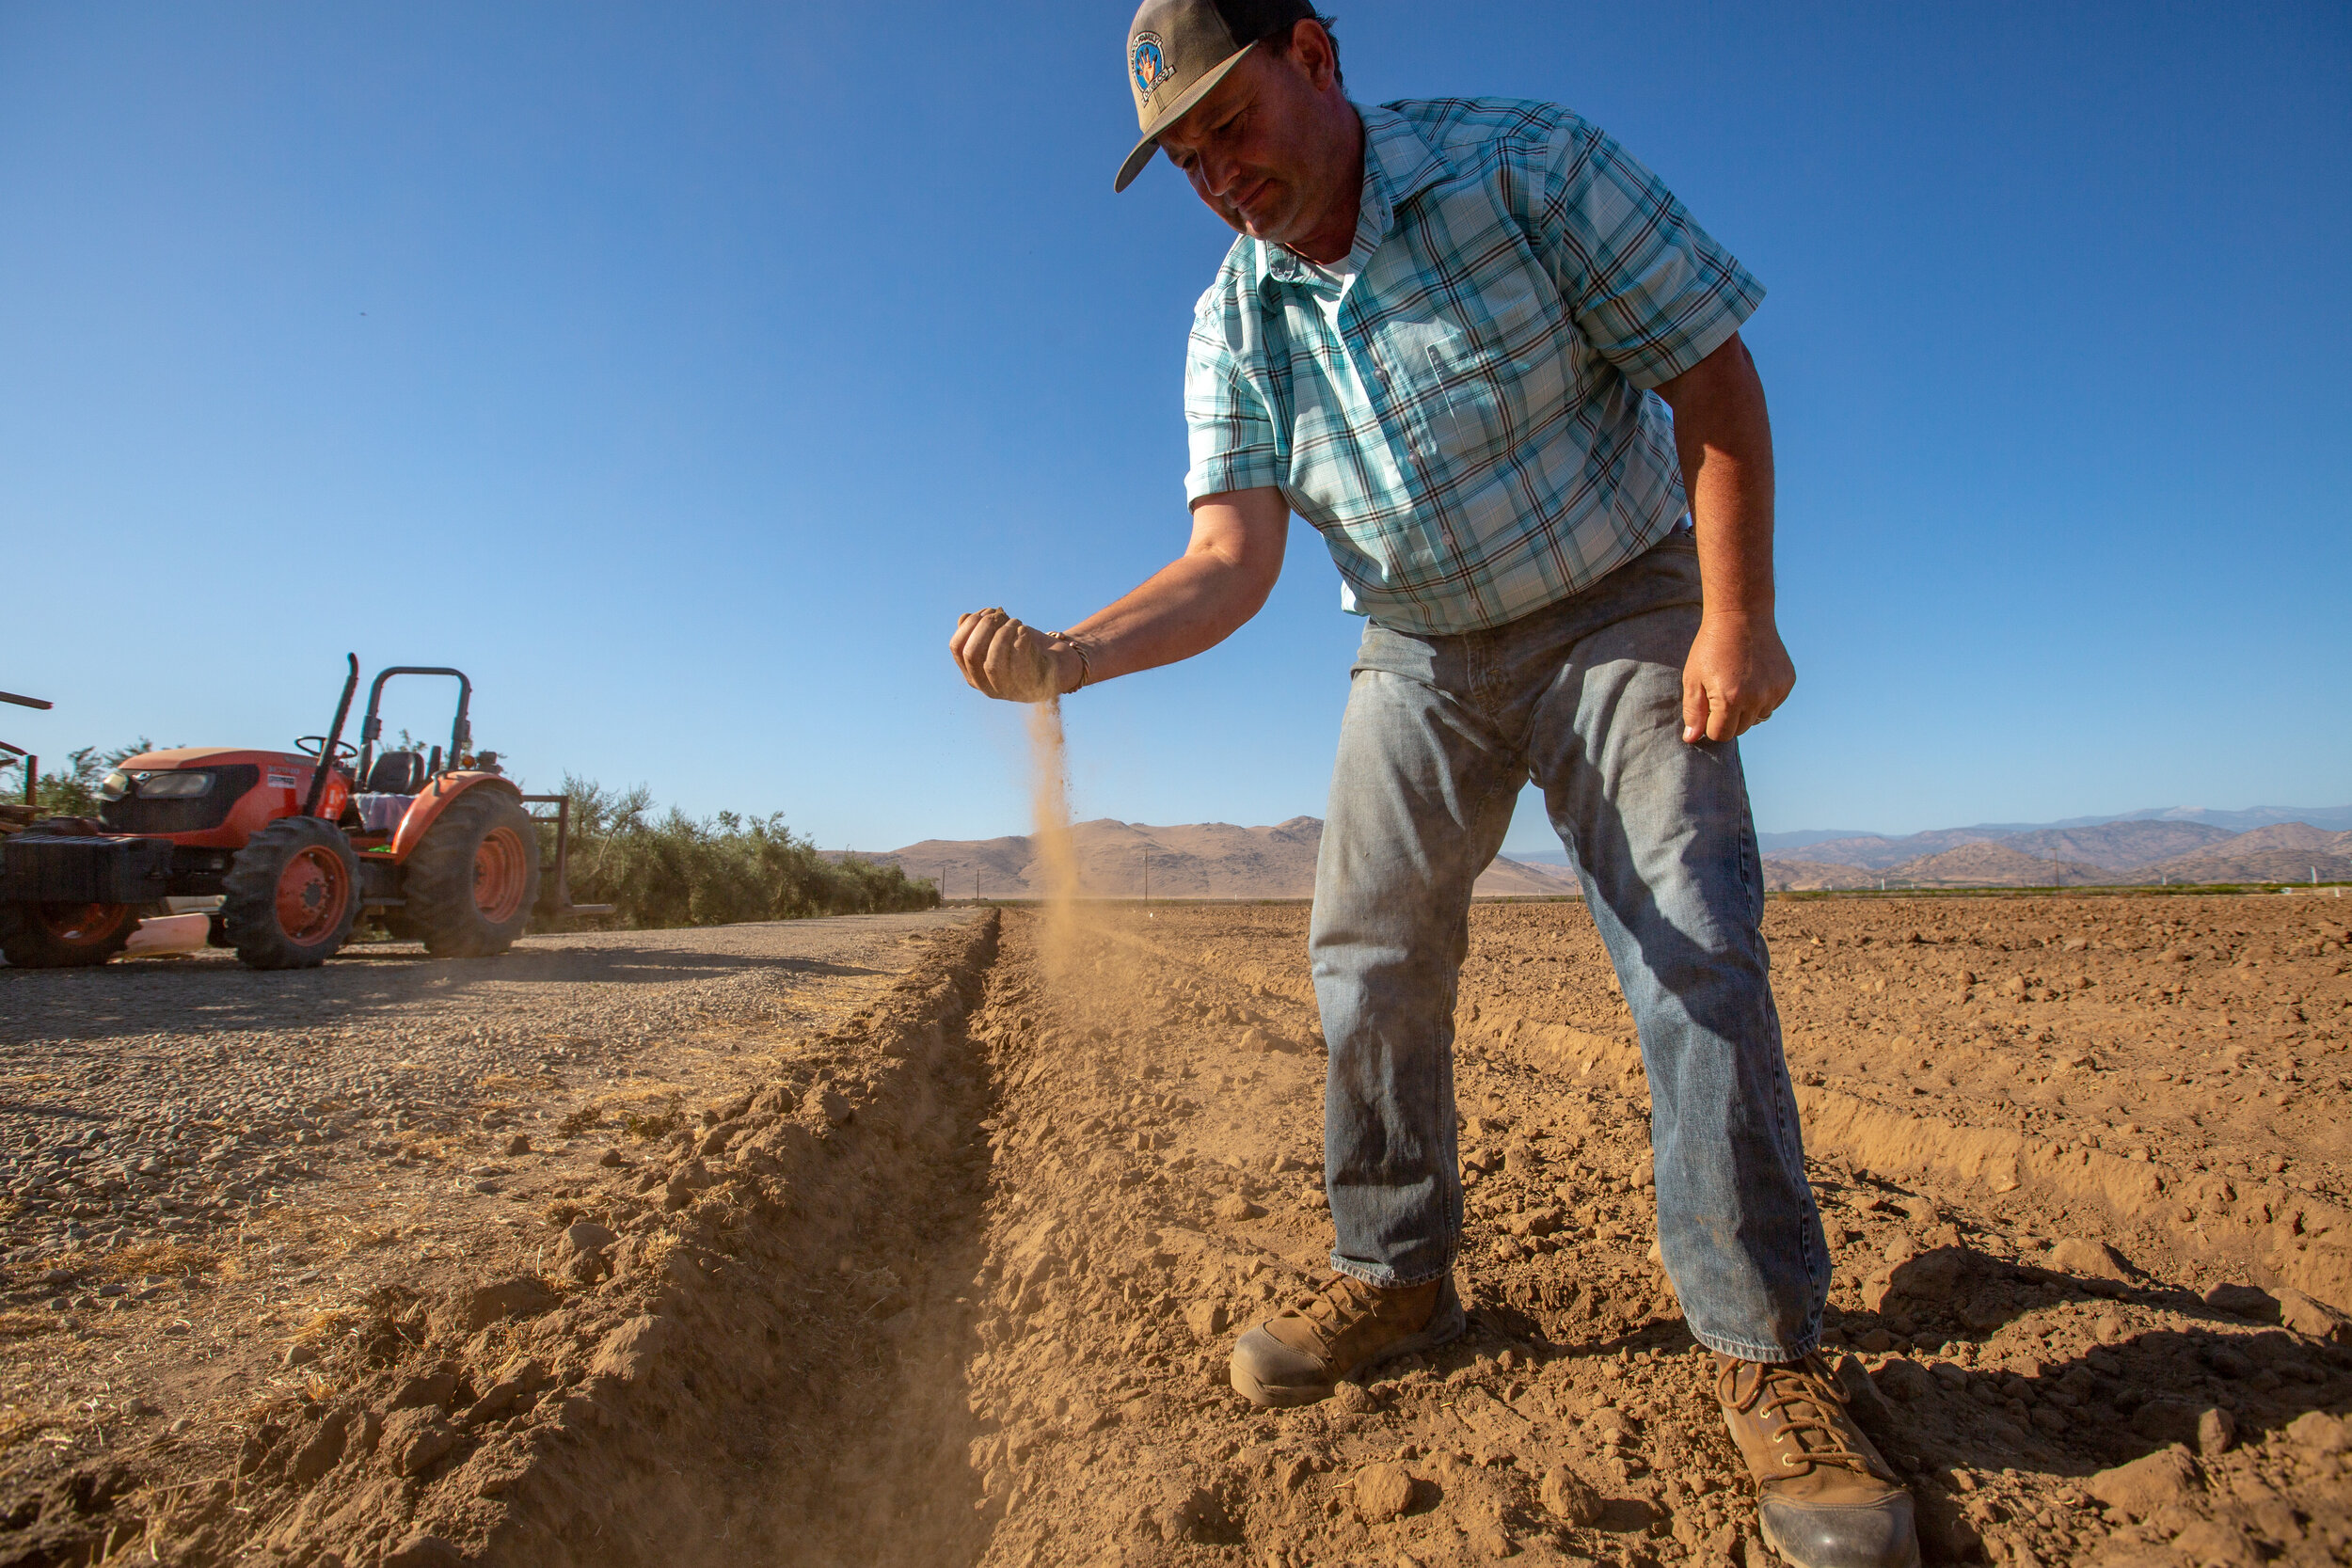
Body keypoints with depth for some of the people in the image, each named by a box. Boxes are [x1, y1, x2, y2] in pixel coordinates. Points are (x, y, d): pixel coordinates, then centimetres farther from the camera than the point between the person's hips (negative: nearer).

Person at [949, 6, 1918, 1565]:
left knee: (1695, 946, -13)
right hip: (1421, 657, 4)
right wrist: (1065, 653, -31)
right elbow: (1231, 559, -13)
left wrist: (1738, 618, -19)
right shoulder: (1235, 319, -2)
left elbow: (1713, 374, -11)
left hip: (1620, 612, -3)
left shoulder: (1529, 165, -12)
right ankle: (1398, 1275, 16)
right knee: (1367, 952, -1)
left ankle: (1771, 1354, 1)